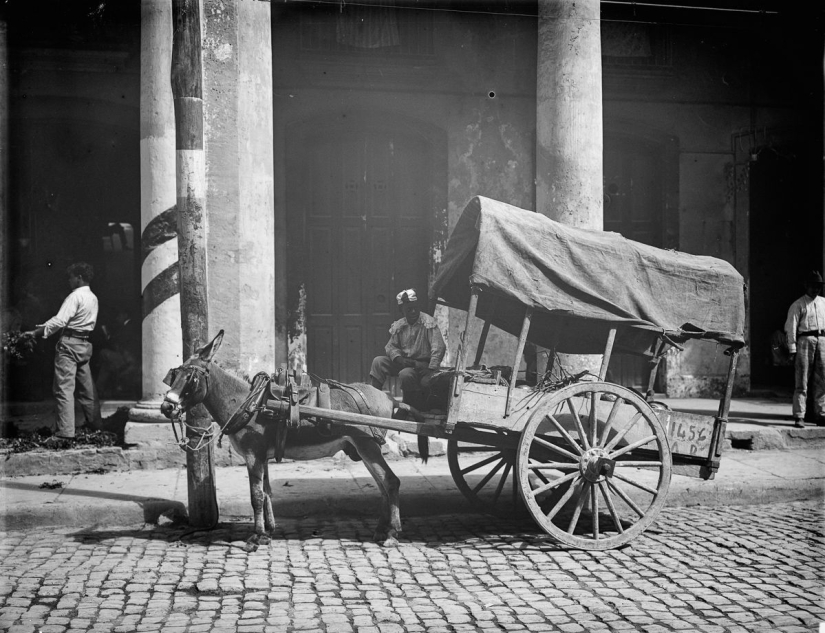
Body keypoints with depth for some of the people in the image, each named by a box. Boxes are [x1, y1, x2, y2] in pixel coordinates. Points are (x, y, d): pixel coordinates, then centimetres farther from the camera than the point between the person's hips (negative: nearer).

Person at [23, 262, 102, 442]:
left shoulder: (75, 296, -11)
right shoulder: (93, 298, 14)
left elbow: (60, 321, -20)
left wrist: (37, 332, -16)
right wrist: (45, 326, 13)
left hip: (69, 344, -8)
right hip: (85, 344, 8)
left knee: (64, 388, -9)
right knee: (87, 387, 16)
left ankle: (65, 432, -14)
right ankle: (95, 425, 22)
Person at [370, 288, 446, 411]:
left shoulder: (428, 322, -13)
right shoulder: (399, 325, 5)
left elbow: (439, 347, -20)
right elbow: (391, 346, 9)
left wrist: (431, 371, -27)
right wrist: (399, 359, -14)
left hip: (423, 364, -5)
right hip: (404, 362, 5)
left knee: (406, 374, -34)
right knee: (378, 361, -14)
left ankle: (416, 407, -13)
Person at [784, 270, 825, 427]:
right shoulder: (798, 305, 3)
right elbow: (791, 327, -3)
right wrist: (792, 348, -9)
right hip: (805, 340, -5)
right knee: (802, 382, -5)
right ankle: (799, 417, -5)